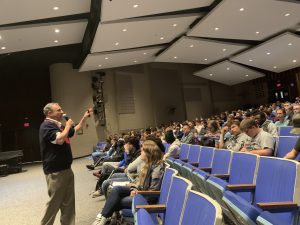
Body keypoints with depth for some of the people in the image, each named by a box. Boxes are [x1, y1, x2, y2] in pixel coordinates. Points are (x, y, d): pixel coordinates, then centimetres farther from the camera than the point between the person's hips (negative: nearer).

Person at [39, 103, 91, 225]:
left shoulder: (59, 126, 15)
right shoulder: (46, 126, -15)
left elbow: (75, 130, 29)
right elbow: (60, 139, -30)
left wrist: (84, 117, 23)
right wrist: (67, 126, -15)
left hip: (66, 169, 9)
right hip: (55, 171, -9)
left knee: (68, 201, 14)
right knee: (54, 202, -1)